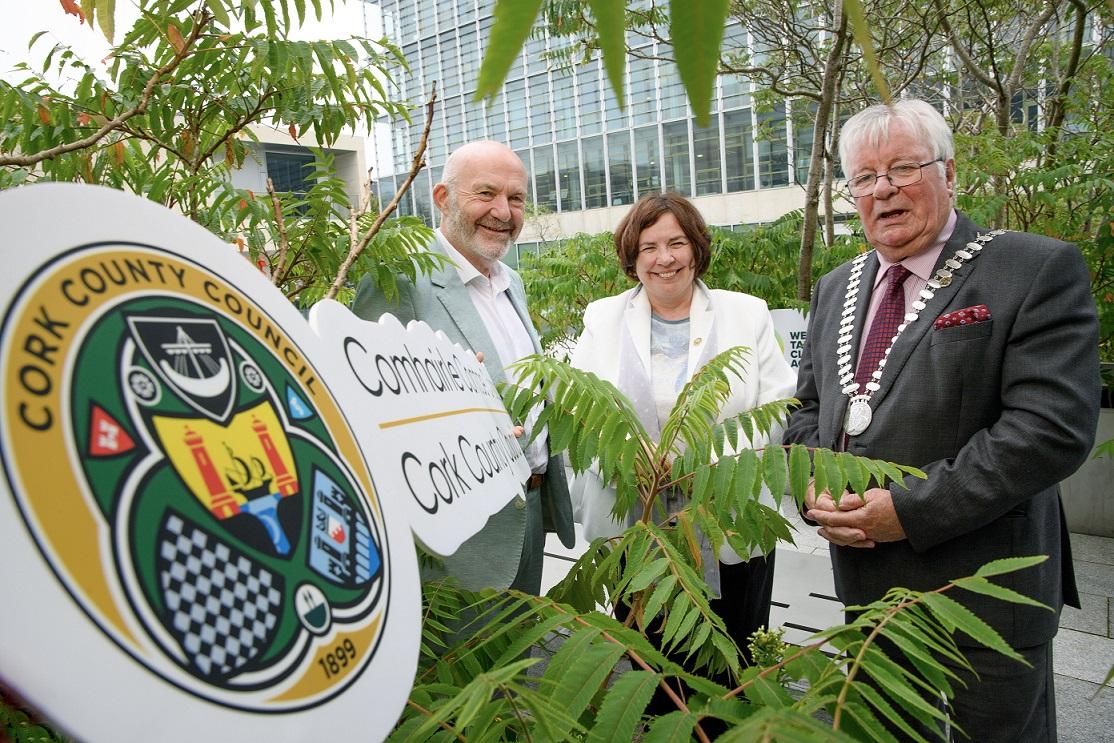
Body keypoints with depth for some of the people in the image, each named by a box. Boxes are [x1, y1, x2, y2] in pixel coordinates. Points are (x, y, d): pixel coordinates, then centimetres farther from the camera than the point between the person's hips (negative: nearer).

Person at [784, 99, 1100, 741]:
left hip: (983, 593, -5)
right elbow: (808, 410, 13)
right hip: (865, 588, 5)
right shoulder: (838, 287, 9)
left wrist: (909, 510, -21)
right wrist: (815, 488, -7)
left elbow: (1053, 427, -20)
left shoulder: (1039, 271, -10)